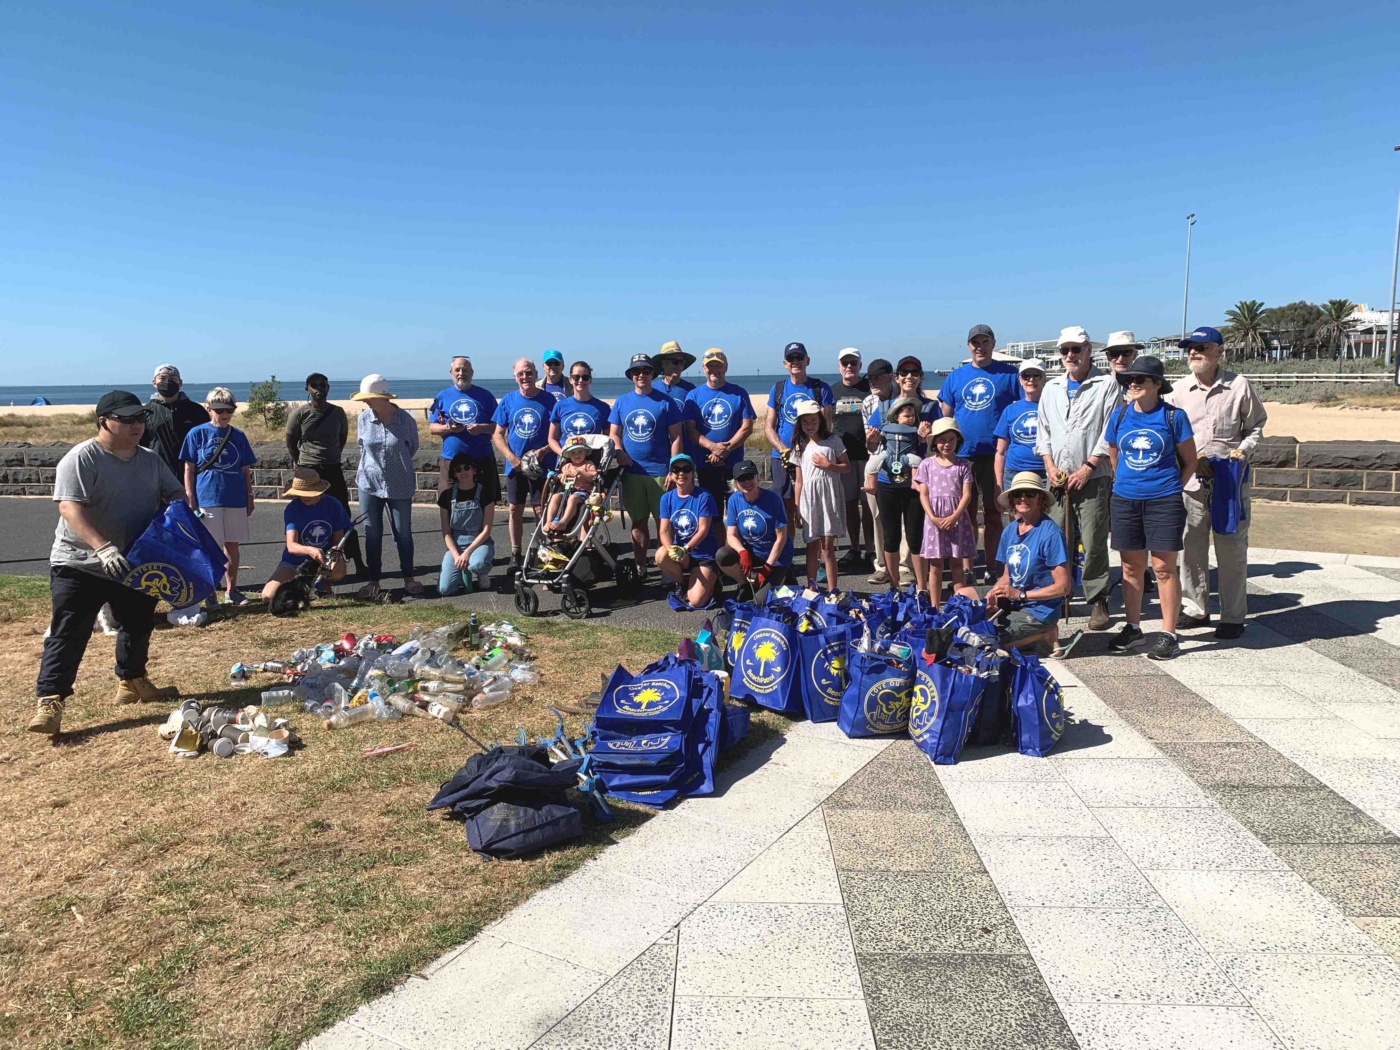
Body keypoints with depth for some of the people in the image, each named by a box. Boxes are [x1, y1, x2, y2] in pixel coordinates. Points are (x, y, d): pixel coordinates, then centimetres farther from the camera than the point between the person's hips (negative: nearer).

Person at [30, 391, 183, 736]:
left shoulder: (151, 459, 6)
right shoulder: (81, 458, -15)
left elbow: (175, 494, 11)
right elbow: (69, 506, -25)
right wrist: (103, 548, -38)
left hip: (135, 563, 7)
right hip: (81, 565, -7)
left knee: (138, 626, 19)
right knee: (68, 634, -7)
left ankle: (132, 682, 36)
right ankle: (49, 701, -4)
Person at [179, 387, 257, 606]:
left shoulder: (238, 436, 9)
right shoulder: (197, 434, 0)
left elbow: (246, 470, 13)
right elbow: (189, 469, -1)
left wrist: (249, 496, 9)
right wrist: (190, 500, -6)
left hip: (235, 499, 3)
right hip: (207, 499, -3)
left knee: (232, 545, 8)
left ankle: (231, 590, 17)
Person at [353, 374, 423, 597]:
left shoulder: (405, 420, -12)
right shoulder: (363, 419, -5)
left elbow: (413, 448, 5)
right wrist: (368, 469, 12)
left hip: (400, 487, -2)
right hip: (369, 485, 2)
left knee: (403, 533, 8)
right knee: (372, 534, 8)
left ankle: (409, 577, 22)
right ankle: (374, 580, 20)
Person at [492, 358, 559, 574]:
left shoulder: (548, 399, -3)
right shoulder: (508, 400, 2)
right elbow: (498, 434, 4)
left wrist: (543, 451, -18)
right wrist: (510, 456, -11)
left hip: (541, 465, -2)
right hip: (514, 466, 2)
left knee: (542, 511, -2)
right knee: (514, 510, 8)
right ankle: (515, 555, 20)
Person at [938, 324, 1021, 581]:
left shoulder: (1009, 374, 3)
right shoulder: (956, 376, 11)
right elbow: (945, 417, 14)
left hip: (995, 456, -2)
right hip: (961, 456, 3)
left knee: (993, 513, 5)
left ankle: (992, 568, 13)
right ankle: (966, 568, 16)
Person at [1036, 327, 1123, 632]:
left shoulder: (1107, 384, 0)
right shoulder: (1052, 388, 17)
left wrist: (1087, 468, -11)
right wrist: (1049, 465, 2)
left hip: (1093, 477, -4)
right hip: (1057, 478, 5)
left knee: (1093, 542, -6)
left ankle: (1098, 601, 4)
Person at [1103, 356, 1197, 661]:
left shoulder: (1174, 416, -3)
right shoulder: (1120, 415, 5)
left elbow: (1190, 462, 5)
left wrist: (1171, 490, 0)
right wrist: (1123, 482, 11)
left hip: (1163, 502, -3)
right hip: (1124, 501, 3)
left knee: (1163, 568, 0)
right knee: (1131, 567, 11)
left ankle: (1169, 635, 8)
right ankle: (1132, 628, 23)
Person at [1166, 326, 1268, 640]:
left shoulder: (1239, 385, -3)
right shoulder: (1179, 390, 3)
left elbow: (1256, 424, 7)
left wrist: (1243, 451, -9)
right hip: (1191, 478, 3)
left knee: (1232, 548, 2)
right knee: (1192, 545, 9)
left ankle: (1233, 616, 11)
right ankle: (1195, 609, 21)